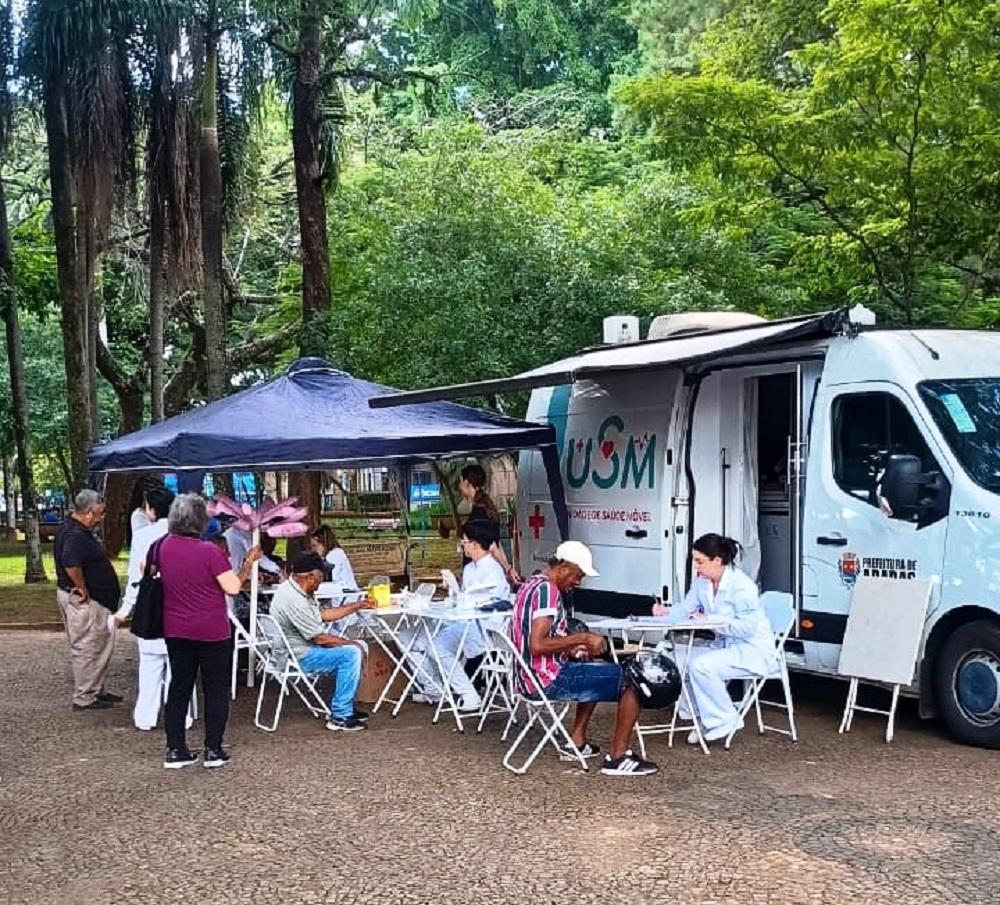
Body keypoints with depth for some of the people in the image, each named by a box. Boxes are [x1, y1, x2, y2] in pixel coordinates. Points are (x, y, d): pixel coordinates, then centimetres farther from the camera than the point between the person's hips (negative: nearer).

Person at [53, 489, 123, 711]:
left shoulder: (69, 529, 12)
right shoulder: (75, 535, -22)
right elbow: (71, 564, -37)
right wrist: (83, 589, -24)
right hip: (83, 601, -11)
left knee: (101, 645, 19)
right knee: (86, 648, -2)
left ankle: (97, 690, 30)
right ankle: (84, 697, 7)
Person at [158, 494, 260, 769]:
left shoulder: (165, 547, -2)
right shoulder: (209, 551, -19)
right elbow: (233, 587, -17)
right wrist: (248, 562, -5)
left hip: (175, 630, 5)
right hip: (212, 632, -5)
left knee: (179, 687, 12)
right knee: (216, 689, 7)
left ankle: (175, 750, 13)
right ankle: (213, 751, 9)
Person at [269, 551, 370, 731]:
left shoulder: (295, 589, 5)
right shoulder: (294, 600, -27)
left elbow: (323, 615, 17)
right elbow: (320, 638, -23)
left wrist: (359, 606, 15)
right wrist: (349, 642, -8)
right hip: (298, 656, -11)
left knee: (358, 648, 13)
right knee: (351, 654, -19)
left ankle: (345, 707, 19)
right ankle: (339, 717, -14)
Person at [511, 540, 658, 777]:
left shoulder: (531, 585, 13)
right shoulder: (548, 590, -18)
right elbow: (537, 645, -28)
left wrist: (571, 649, 11)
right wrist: (582, 638, -20)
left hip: (528, 677, 10)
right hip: (547, 680, -10)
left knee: (596, 672, 32)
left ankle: (576, 742, 26)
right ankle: (618, 758, -2)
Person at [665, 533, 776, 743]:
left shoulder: (741, 586, -23)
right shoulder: (701, 581, 1)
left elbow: (747, 626, -25)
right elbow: (686, 608, 8)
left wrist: (711, 620, -26)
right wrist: (666, 613, -13)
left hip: (753, 651, -9)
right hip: (726, 645, 9)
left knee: (700, 665, -27)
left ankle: (726, 719, -10)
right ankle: (702, 717, 5)